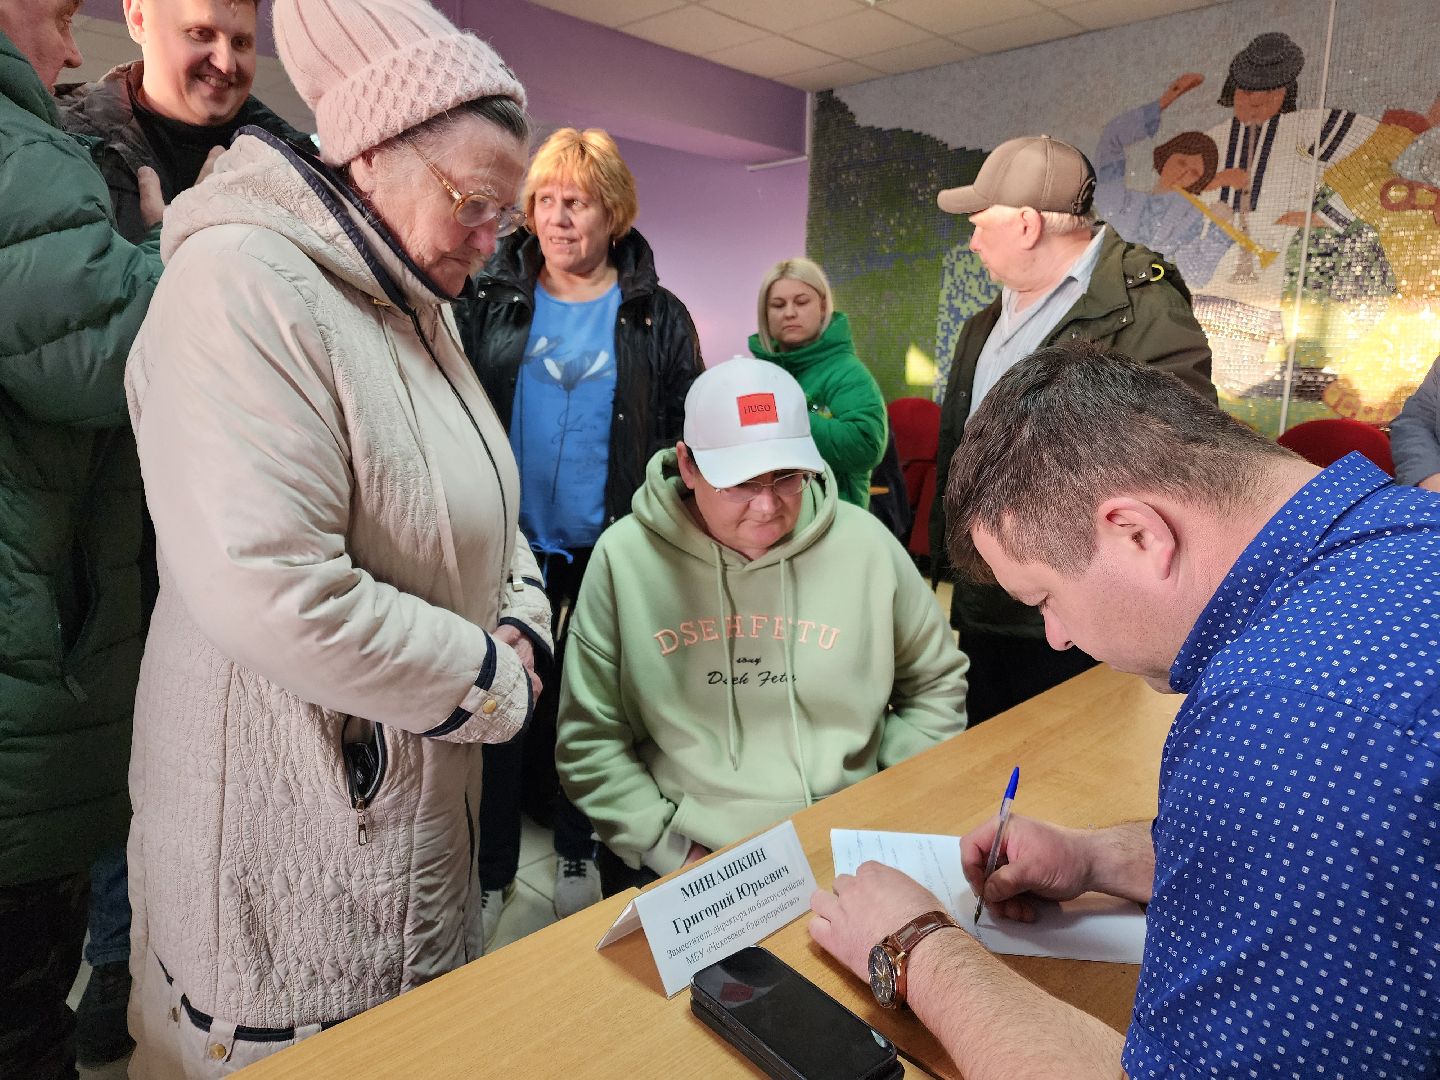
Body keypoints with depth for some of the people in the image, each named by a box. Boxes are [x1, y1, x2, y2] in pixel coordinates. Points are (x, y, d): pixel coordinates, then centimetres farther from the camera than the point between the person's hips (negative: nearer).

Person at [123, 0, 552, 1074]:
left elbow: (480, 513, 17)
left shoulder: (419, 309, 10)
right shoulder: (239, 286, -20)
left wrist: (524, 622, -3)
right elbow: (273, 598, -30)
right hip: (288, 829, -8)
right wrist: (491, 680, -18)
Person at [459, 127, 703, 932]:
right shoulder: (492, 301, 3)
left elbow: (685, 436, 2)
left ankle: (581, 851, 34)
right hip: (511, 541, 1)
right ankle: (493, 868, 27)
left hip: (610, 549, 0)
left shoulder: (659, 317, 2)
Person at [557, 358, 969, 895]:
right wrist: (671, 846, -9)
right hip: (673, 862, -1)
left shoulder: (865, 544, -1)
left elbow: (936, 684, 12)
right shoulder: (625, 556, -6)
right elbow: (590, 737, -2)